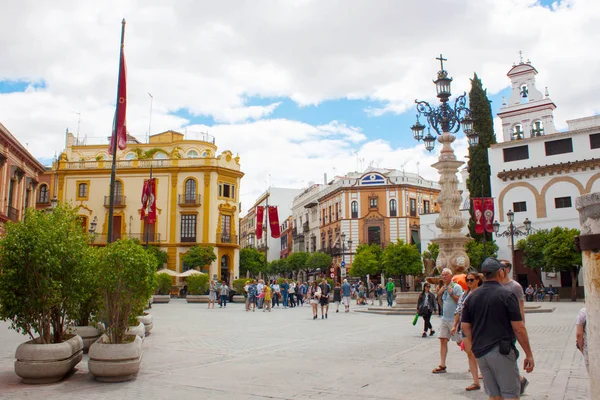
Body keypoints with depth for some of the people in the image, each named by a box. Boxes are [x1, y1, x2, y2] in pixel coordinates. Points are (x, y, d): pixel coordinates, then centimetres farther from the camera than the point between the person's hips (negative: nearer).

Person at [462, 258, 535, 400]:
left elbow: (465, 327, 8)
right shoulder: (506, 295, -9)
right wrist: (529, 354, -3)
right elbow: (519, 328, -11)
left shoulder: (472, 296, 6)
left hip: (480, 353, 6)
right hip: (502, 351, -5)